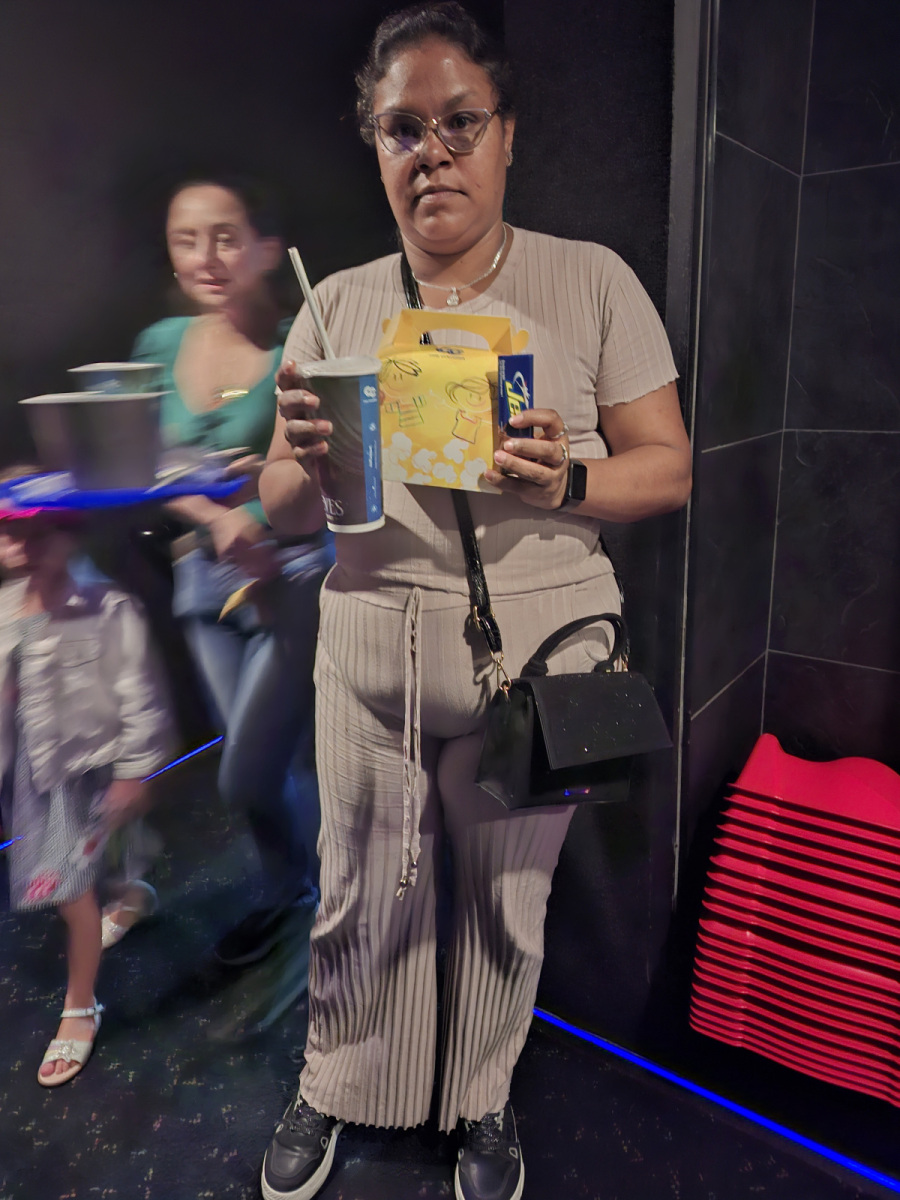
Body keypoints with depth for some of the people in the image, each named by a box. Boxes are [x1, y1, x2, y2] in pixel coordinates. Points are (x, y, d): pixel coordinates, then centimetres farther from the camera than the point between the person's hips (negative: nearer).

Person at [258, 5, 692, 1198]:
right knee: (361, 898, 14)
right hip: (369, 641, 2)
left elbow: (669, 467, -1)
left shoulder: (593, 281, 0)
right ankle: (333, 1092, 43)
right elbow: (282, 511, 7)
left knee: (506, 900, 14)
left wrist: (567, 481, -21)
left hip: (536, 646, -1)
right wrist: (309, 460, -17)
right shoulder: (339, 304, 7)